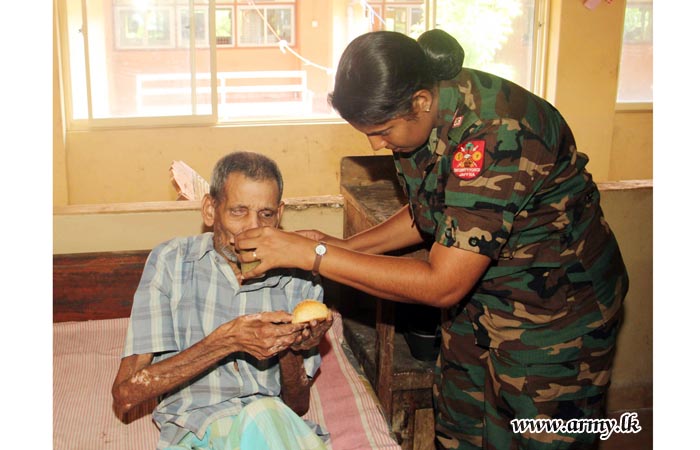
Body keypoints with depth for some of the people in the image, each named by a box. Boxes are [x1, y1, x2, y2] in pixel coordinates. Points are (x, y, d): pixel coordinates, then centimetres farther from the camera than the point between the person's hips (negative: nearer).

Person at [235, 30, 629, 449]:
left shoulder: (494, 135, -33)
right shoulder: (425, 117, -7)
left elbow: (443, 284, -32)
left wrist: (311, 254, -30)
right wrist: (345, 246, -5)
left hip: (555, 314, -7)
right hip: (477, 300, 8)